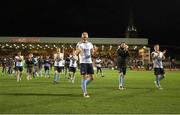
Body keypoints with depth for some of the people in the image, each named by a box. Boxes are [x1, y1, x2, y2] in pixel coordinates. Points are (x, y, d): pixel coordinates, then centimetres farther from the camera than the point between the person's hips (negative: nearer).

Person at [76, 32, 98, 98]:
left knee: (91, 78, 4)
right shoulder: (79, 44, -1)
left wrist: (95, 50, -9)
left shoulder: (90, 44, 13)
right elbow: (76, 54, -9)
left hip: (89, 62, 5)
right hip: (83, 62, -5)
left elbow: (92, 53, 12)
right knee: (84, 77, -6)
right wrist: (78, 51, -31)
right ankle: (85, 93, 2)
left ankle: (83, 86, 28)